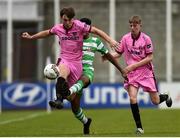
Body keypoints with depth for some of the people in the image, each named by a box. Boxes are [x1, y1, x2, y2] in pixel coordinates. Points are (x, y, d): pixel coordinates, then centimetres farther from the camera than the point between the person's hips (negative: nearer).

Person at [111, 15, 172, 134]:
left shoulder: (146, 39, -10)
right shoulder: (125, 38, -2)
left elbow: (150, 58, -10)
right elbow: (118, 53, 7)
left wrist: (133, 65, -17)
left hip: (146, 72, -2)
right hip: (132, 73, 2)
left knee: (155, 101, 3)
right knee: (132, 98, -18)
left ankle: (166, 97, 41)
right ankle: (139, 127, -9)